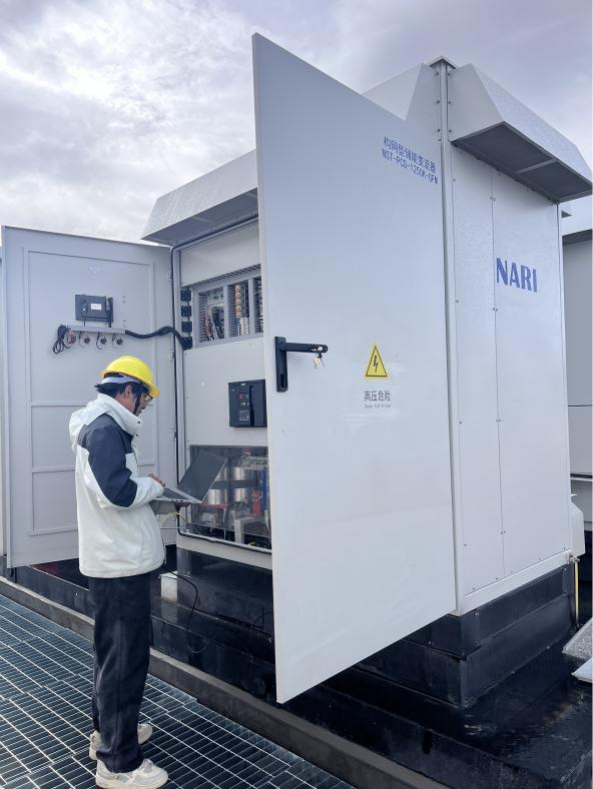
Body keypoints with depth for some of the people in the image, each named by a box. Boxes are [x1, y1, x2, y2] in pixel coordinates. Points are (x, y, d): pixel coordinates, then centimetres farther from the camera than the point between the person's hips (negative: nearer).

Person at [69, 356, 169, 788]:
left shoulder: (100, 425, 13)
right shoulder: (106, 428, -19)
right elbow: (117, 491, -29)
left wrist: (143, 489, 5)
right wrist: (153, 486, -12)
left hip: (113, 559, 11)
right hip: (121, 562, -11)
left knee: (114, 652, 22)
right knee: (126, 658, 0)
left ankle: (108, 731, 38)